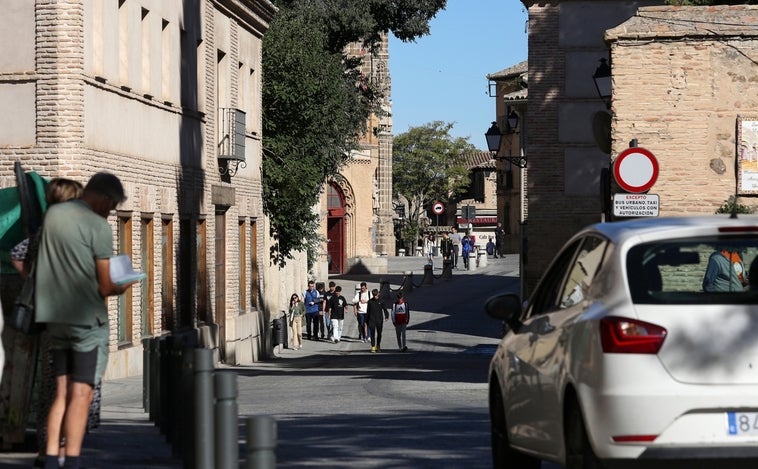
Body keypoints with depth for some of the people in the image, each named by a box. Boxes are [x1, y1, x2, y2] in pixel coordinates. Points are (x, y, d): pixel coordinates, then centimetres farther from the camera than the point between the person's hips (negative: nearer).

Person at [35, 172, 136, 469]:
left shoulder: (52, 214, 8)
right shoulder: (98, 227, -12)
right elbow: (105, 287, -12)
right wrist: (122, 287, 9)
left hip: (55, 317, 6)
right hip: (88, 318, -6)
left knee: (62, 392, 9)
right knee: (81, 395, -5)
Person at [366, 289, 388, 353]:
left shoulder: (380, 301, 1)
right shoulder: (370, 301, 3)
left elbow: (384, 309, 2)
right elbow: (367, 311, 10)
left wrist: (386, 316, -15)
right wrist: (366, 320, 9)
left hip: (379, 320, 1)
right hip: (372, 320, -1)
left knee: (379, 334, 9)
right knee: (372, 334, -6)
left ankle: (378, 346, 27)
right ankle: (373, 348, -5)